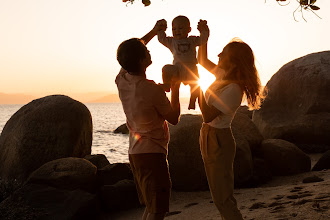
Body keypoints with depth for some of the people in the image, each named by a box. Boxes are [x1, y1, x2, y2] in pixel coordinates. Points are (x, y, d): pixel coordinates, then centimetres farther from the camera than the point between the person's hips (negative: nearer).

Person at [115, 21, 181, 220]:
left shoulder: (122, 80, -1)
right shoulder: (153, 90, -22)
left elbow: (132, 51, 20)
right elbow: (174, 118, -5)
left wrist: (154, 31, 26)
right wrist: (175, 90, 6)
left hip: (135, 151, 8)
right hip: (152, 153, -8)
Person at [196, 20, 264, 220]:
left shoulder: (233, 90, -25)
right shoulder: (224, 75, 2)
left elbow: (208, 116, -27)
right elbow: (202, 61, 18)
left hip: (218, 140, -10)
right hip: (210, 137, 10)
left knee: (223, 197, -3)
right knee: (223, 193, 18)